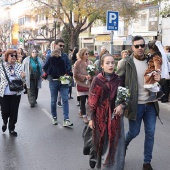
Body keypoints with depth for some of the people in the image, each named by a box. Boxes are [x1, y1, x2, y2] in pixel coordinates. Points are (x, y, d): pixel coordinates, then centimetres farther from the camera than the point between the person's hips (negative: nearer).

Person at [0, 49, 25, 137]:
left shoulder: (19, 66, 4)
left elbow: (22, 79, 10)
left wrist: (23, 77, -11)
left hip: (16, 93, 2)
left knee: (14, 112, 7)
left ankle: (11, 129, 25)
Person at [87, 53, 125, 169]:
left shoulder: (119, 80, 1)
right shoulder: (97, 80, -6)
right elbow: (92, 100, -4)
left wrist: (122, 105, -12)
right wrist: (91, 118, -5)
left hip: (115, 115, 2)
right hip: (101, 116, -1)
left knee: (115, 143, 3)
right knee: (101, 141, 12)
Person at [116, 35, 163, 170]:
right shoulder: (127, 62, -7)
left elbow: (157, 81, 15)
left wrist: (159, 79, -9)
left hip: (150, 104, 4)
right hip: (135, 104, -3)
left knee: (150, 133, 6)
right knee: (134, 132, 7)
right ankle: (124, 145, 41)